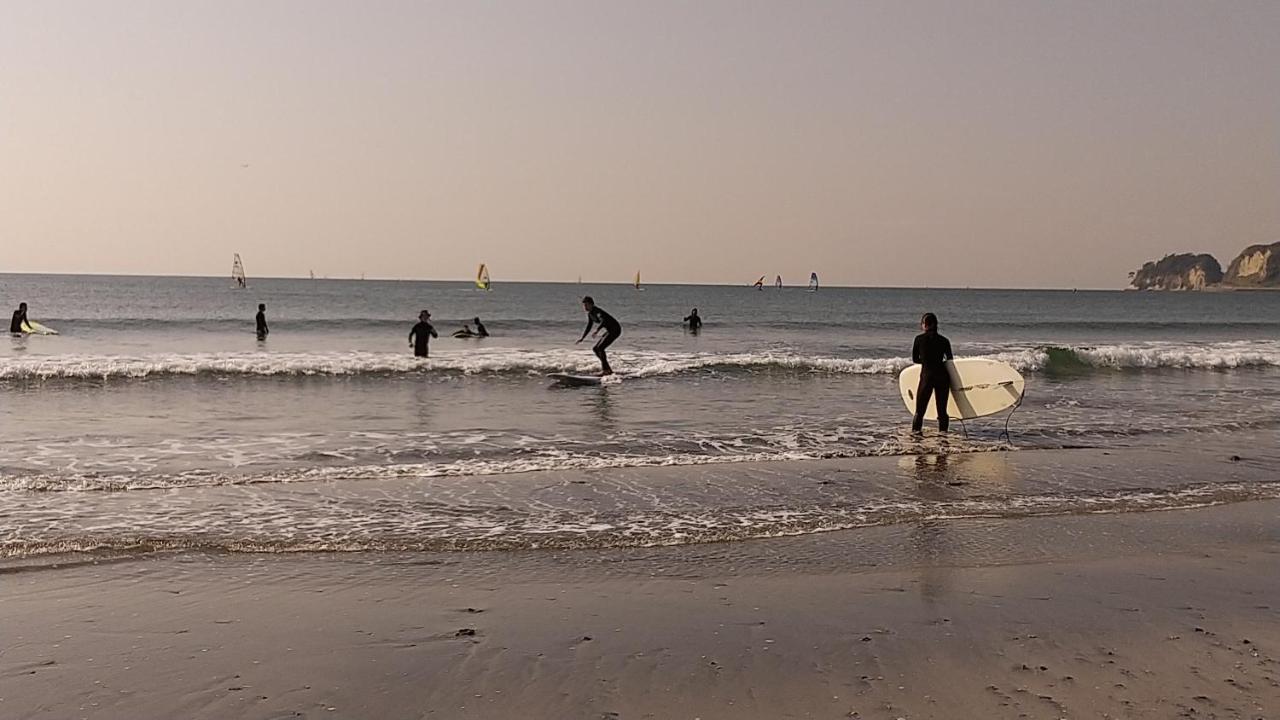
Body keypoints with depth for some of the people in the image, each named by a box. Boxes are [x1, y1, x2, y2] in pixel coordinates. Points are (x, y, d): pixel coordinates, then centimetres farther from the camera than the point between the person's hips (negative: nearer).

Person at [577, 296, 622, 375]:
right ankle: (608, 369, 10)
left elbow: (604, 320, -40)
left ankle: (605, 369, -15)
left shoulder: (597, 311, -21)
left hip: (615, 329, -10)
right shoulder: (590, 314, 8)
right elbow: (589, 327, 19)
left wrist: (597, 330, -54)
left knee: (600, 348, -21)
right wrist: (582, 338, 12)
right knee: (595, 349, 6)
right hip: (610, 331, 10)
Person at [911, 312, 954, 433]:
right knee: (942, 408, 9)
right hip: (942, 376, 2)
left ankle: (915, 430, 2)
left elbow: (915, 359, 8)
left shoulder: (919, 339, 1)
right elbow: (950, 360, 9)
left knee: (920, 409, 6)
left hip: (927, 375, -2)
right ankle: (943, 430, 6)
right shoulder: (944, 341, 4)